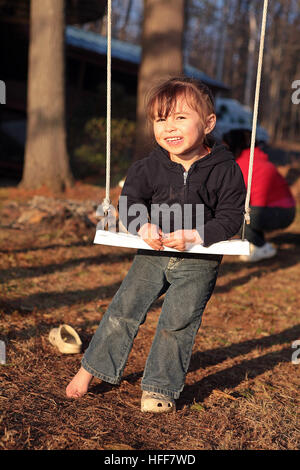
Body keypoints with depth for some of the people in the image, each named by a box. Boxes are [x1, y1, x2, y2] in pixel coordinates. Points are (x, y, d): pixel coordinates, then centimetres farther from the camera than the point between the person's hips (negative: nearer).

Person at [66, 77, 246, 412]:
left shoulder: (225, 170, -11)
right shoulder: (149, 167, -5)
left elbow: (231, 218, -12)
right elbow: (130, 199, -3)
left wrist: (193, 236, -27)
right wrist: (144, 226, -25)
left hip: (199, 261, -2)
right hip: (154, 253, 2)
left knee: (178, 322, -3)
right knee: (124, 308, -1)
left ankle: (160, 387, 16)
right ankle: (91, 368, 16)